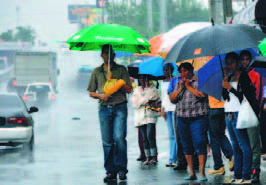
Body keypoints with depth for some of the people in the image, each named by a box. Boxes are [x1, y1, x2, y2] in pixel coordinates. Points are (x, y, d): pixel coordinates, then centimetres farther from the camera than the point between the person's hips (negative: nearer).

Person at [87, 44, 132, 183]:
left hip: (120, 107, -2)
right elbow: (91, 92, 17)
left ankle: (121, 168, -5)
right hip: (104, 108, 2)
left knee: (119, 138, -13)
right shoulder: (96, 72, 15)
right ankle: (110, 171, 3)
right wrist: (100, 95, -4)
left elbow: (129, 89, 3)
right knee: (107, 141, -1)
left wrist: (114, 80, -9)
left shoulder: (121, 70, 9)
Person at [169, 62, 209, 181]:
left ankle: (202, 172, -10)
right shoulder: (179, 83, 17)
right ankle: (192, 173, 11)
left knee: (200, 143, -11)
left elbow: (202, 94, -16)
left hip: (198, 117, -6)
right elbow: (172, 99, 9)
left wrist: (188, 86, -7)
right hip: (182, 118, 6)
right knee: (187, 145, 6)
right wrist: (181, 88, -2)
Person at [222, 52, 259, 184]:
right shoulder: (230, 77, 16)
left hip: (238, 114, -8)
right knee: (235, 146, 10)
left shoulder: (243, 76, -5)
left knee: (244, 146, -9)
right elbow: (225, 96, 10)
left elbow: (245, 95, -12)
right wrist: (225, 79, 1)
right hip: (228, 114, 8)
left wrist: (230, 88, -13)